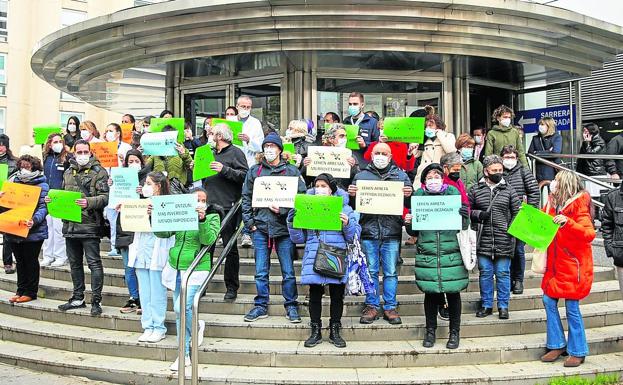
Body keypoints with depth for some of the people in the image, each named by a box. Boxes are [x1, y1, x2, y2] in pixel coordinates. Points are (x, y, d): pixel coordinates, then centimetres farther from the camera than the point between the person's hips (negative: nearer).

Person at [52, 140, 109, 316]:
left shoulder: (99, 171, -3)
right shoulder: (68, 172, 17)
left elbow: (105, 197, -12)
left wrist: (89, 202, -28)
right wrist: (53, 199, 7)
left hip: (90, 224, -7)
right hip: (70, 224, 7)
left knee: (94, 263, -4)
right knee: (74, 263, 15)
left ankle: (96, 301, 3)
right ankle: (78, 298, 27)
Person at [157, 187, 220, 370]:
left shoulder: (212, 217, 0)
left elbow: (208, 240, -15)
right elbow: (162, 233, 3)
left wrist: (202, 220, -28)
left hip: (195, 270, -5)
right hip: (175, 268, 5)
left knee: (182, 307, -21)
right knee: (179, 313, 9)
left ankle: (197, 326, 13)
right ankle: (184, 355, 20)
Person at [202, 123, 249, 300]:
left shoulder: (235, 152, -1)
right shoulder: (211, 153, 22)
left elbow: (245, 175, -14)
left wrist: (224, 170, -18)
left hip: (228, 208, -6)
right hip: (209, 206, 7)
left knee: (230, 248, 1)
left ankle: (231, 287, 10)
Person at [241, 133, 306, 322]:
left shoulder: (291, 171, 3)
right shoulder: (254, 171, 11)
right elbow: (246, 197, 12)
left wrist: (283, 210, -14)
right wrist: (249, 222, 3)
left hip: (284, 227, -2)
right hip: (260, 227, 2)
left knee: (288, 271, 3)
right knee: (261, 271, 7)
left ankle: (291, 306, 16)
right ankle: (261, 306, 20)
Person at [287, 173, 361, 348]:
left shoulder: (344, 208, 9)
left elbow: (354, 237, 5)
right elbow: (298, 238, 10)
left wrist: (347, 224, -13)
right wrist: (292, 222, -6)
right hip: (314, 258, 1)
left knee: (337, 294, 4)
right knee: (315, 294, 1)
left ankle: (335, 331, 18)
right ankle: (316, 331, 14)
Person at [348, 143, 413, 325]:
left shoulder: (400, 175, 11)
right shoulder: (361, 176, 12)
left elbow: (410, 204, 7)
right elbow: (352, 205, 11)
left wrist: (408, 195, -14)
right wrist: (351, 195, -10)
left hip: (391, 233, 0)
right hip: (368, 231, 0)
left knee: (391, 272, 4)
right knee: (370, 271, 6)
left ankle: (390, 307, 15)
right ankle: (372, 306, 16)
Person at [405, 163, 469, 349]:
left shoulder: (453, 193, 4)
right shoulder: (419, 196, 6)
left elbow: (464, 226, 5)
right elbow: (413, 231, 9)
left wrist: (465, 216, -16)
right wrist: (408, 223, -13)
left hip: (452, 253, 0)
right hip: (427, 253, 1)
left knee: (453, 292, 6)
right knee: (430, 292, 7)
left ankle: (454, 332, 22)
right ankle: (430, 331, 23)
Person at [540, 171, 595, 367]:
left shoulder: (578, 205, -11)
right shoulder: (553, 203, 9)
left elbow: (589, 233, -22)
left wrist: (568, 222, -32)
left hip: (573, 264, -7)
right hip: (556, 264, 7)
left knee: (572, 307, -1)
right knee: (549, 300, 6)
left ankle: (577, 351, 13)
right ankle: (557, 344, 19)